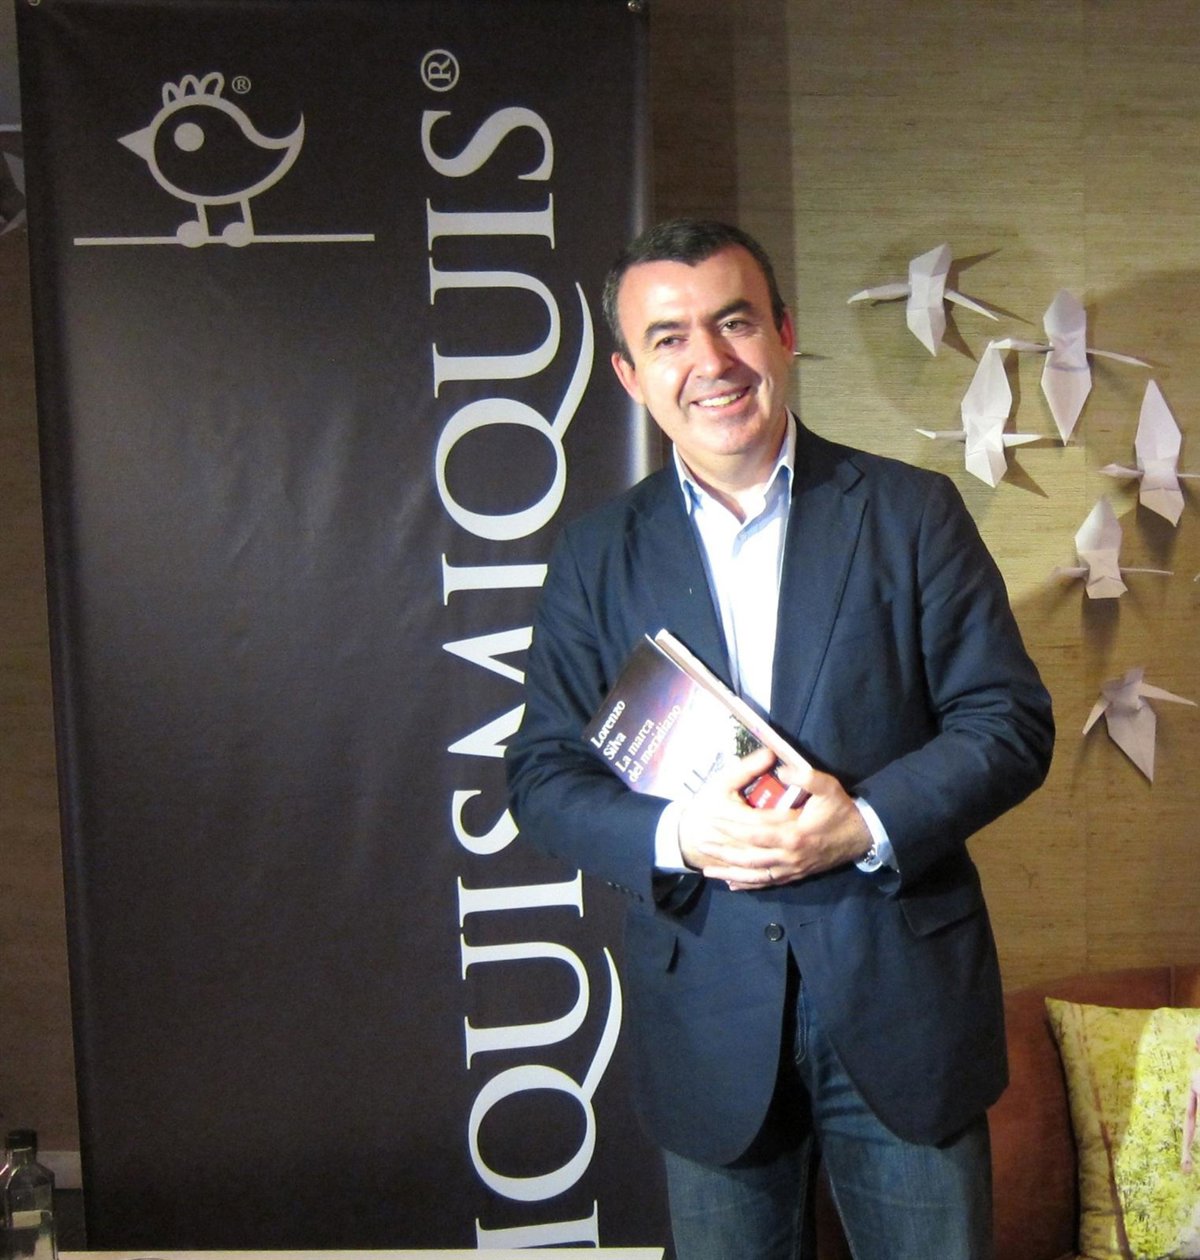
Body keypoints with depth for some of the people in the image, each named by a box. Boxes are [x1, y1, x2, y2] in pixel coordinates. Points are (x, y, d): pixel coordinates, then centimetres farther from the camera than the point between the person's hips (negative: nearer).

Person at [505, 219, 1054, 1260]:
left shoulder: (913, 512, -2)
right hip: (707, 1014, 1)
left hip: (904, 997, 0)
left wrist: (869, 823, -19)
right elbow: (543, 775, 0)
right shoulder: (596, 557, 2)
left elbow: (1012, 721, -3)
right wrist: (673, 835, -19)